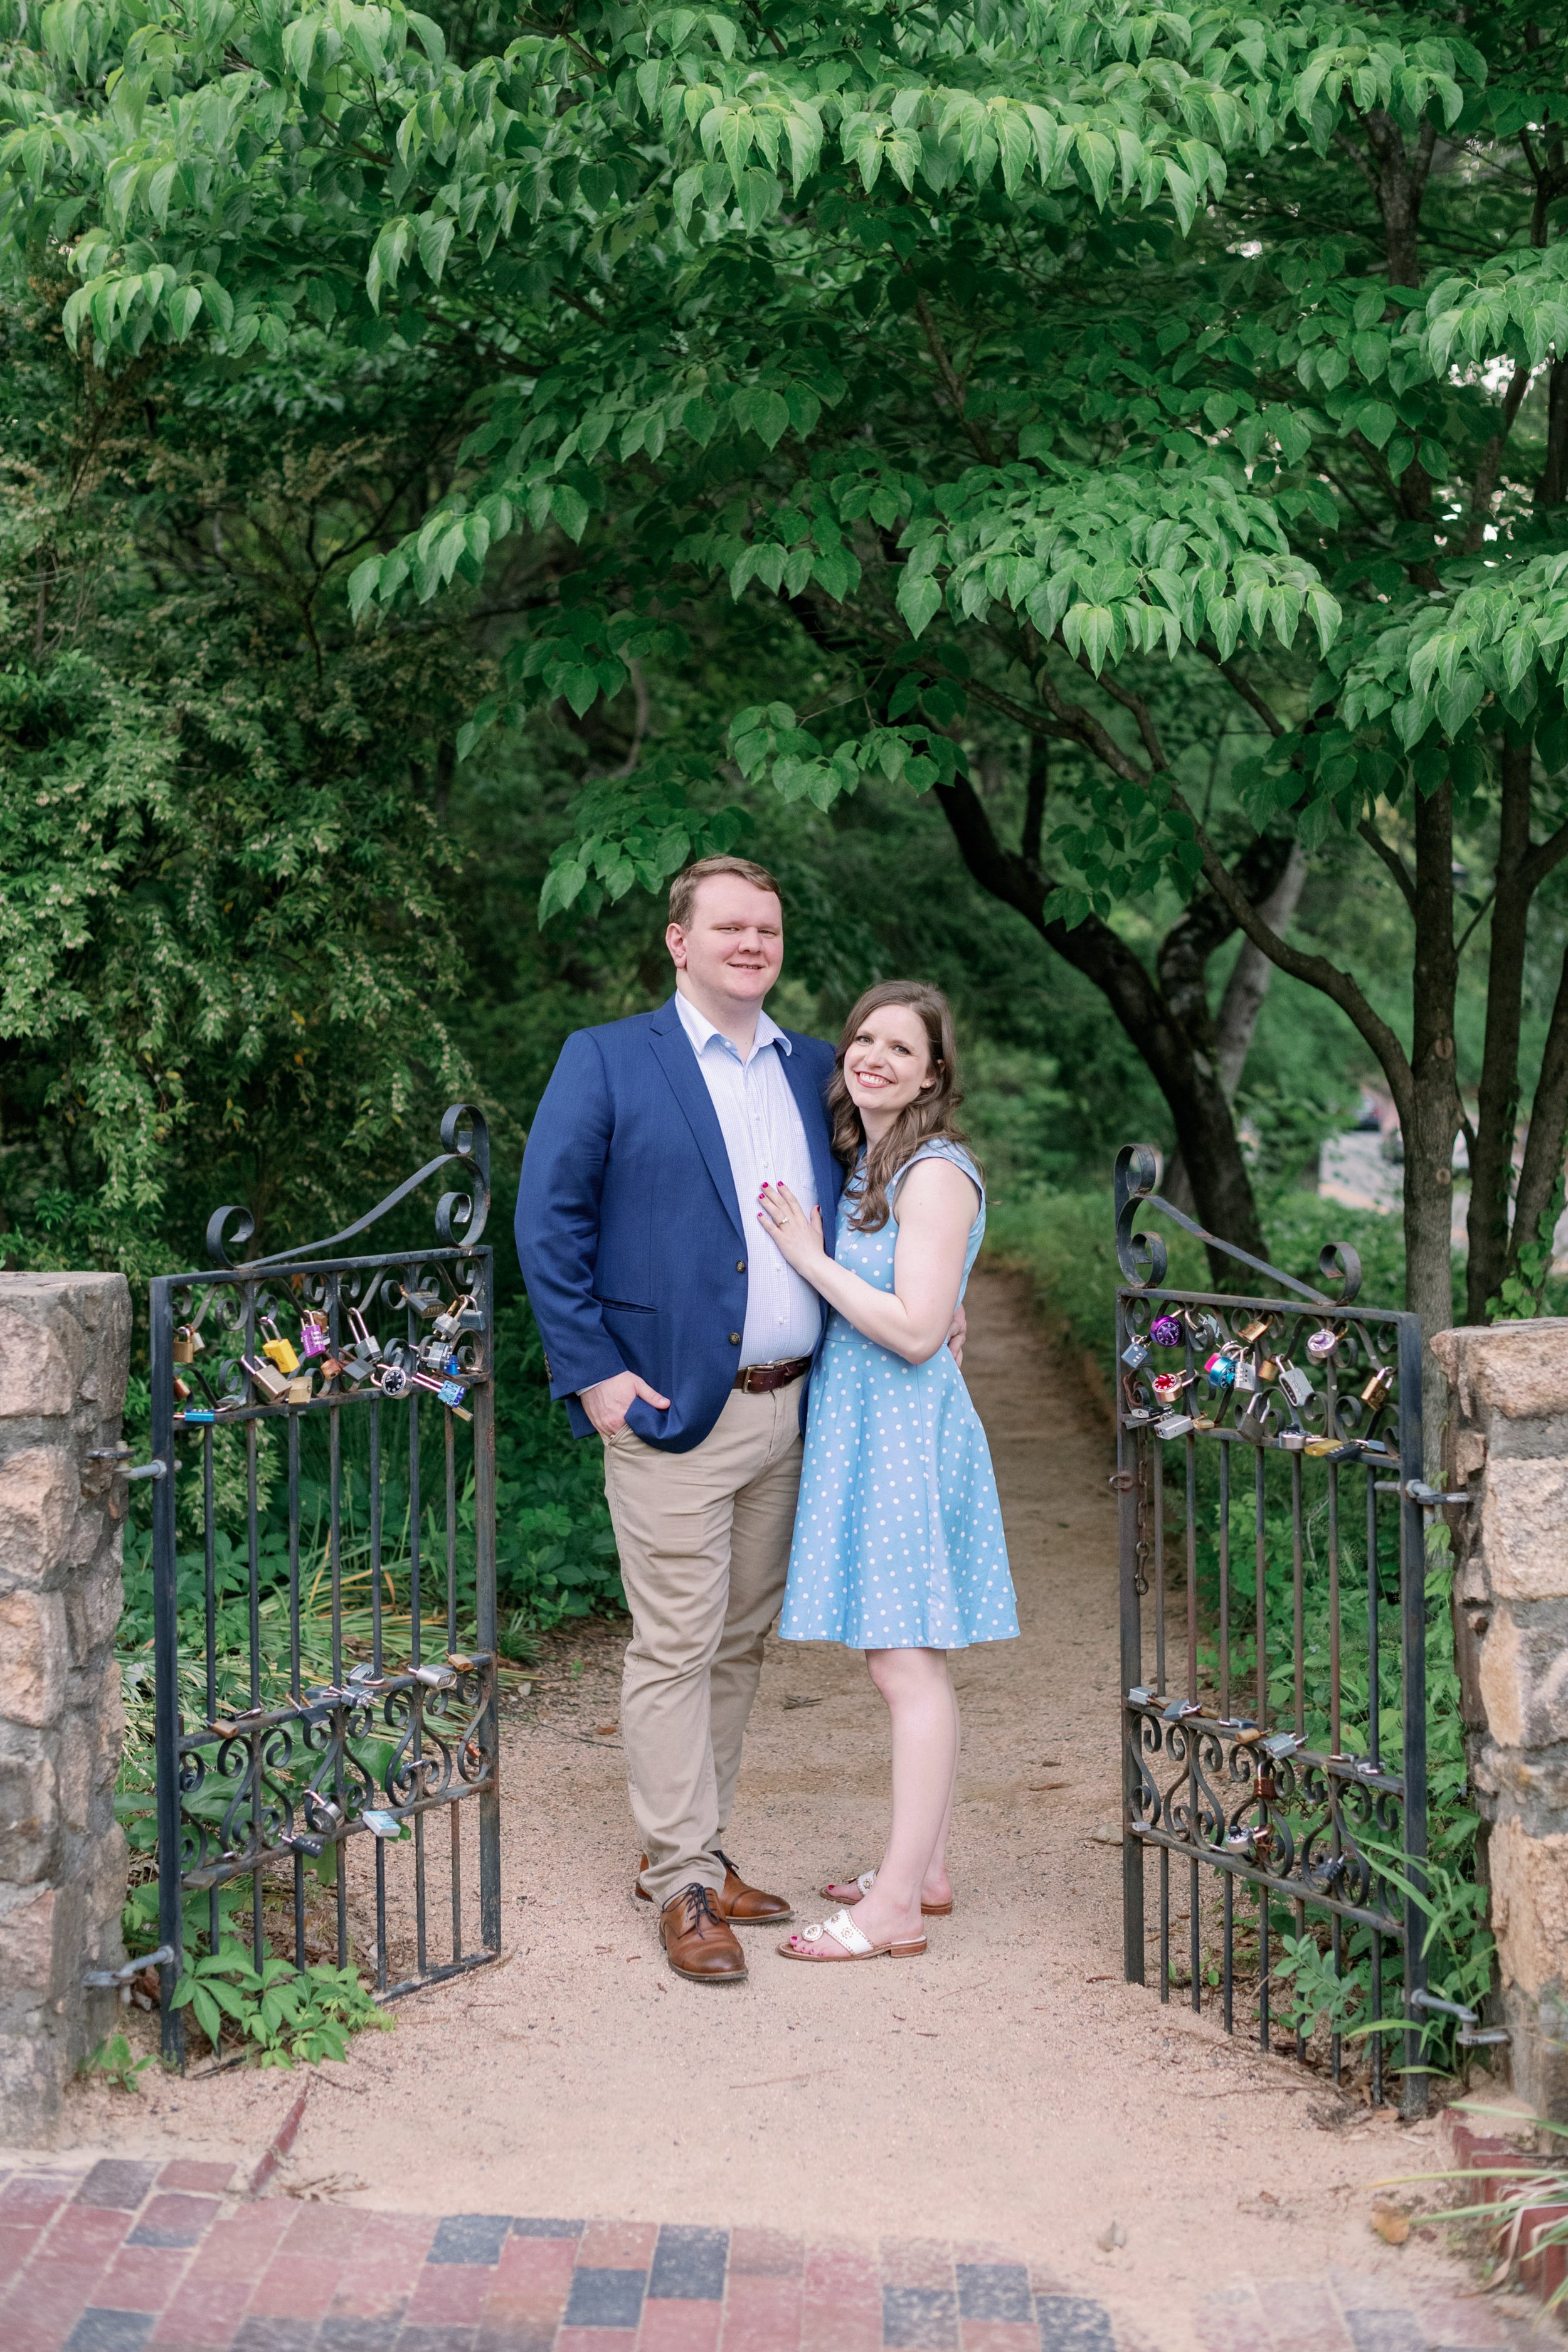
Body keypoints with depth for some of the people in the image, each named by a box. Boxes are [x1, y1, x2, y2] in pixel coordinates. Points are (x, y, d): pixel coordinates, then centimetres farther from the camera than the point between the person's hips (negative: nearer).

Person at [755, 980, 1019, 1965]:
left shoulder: (936, 1173, -14)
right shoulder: (867, 1163, 15)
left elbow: (916, 1330, -20)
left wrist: (809, 1255, -16)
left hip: (903, 1431, -10)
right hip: (863, 1429, 10)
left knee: (906, 1662, -8)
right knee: (913, 1659, 14)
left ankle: (896, 1905, -5)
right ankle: (926, 1868, 23)